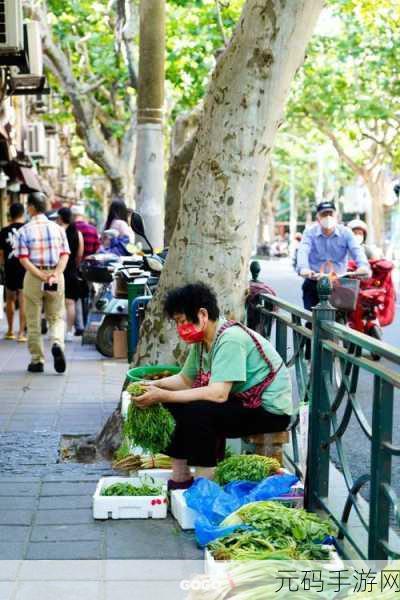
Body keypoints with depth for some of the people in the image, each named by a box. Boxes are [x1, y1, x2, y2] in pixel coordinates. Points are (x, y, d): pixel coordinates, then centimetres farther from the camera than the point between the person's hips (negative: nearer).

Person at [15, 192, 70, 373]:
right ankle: (57, 343, -15)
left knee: (33, 321, 9)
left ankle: (37, 360, 12)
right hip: (56, 276, 2)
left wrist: (40, 275, -16)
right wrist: (55, 274, -14)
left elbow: (24, 259, -12)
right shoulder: (57, 228, 4)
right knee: (56, 316, 14)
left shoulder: (24, 231, -4)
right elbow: (65, 255, -4)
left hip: (33, 277, -2)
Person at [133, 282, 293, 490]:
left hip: (271, 410, -10)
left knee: (196, 411, -27)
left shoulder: (230, 339, -25)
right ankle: (179, 479, 9)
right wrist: (153, 385, -5)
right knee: (174, 405, 3)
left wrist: (163, 396, -32)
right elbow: (185, 380, 13)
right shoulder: (202, 339, 4)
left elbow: (218, 394, -33)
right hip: (242, 401, 10)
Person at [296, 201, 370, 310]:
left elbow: (357, 250, -12)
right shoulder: (310, 232, 0)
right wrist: (303, 268, -39)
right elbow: (303, 251, -17)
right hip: (314, 284, 0)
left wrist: (363, 266, -35)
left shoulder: (345, 232, 2)